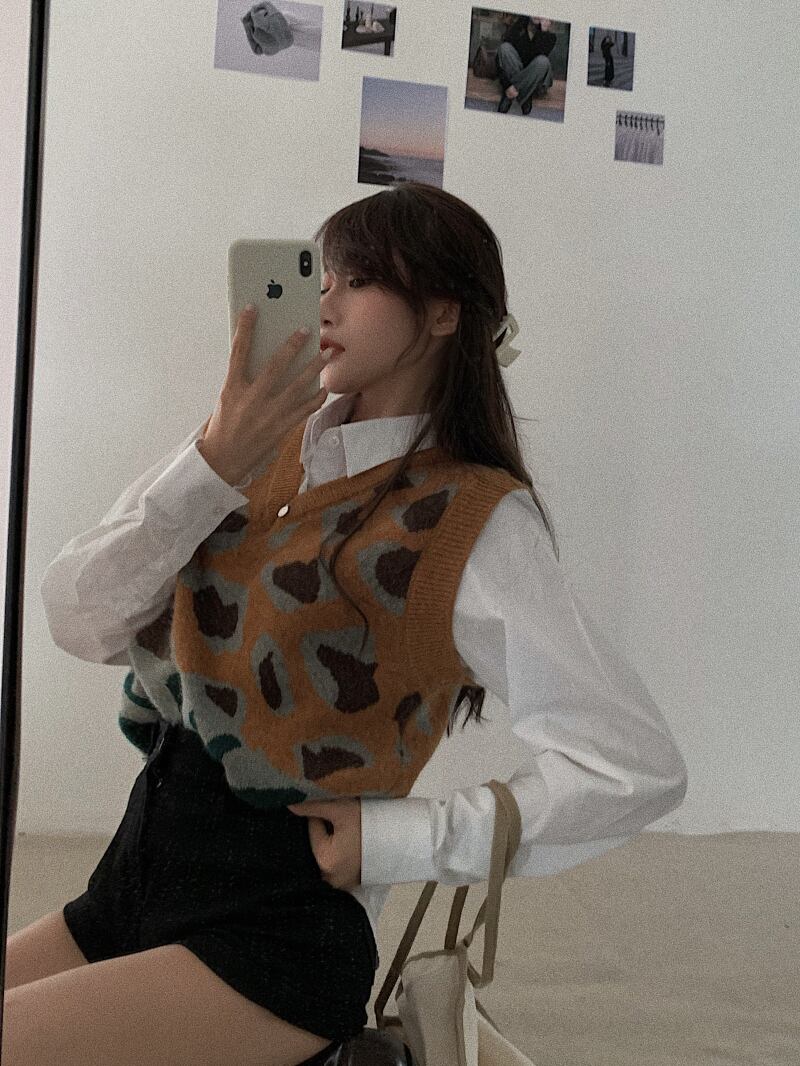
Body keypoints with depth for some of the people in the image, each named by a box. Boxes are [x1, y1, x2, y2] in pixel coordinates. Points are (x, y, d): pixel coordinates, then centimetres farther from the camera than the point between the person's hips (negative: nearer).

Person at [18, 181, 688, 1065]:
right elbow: (79, 622, -3)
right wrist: (217, 463, -15)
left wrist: (398, 841, -13)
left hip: (274, 932, -5)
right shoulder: (263, 444, 5)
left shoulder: (472, 520, -10)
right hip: (133, 882, 6)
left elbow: (637, 767, -15)